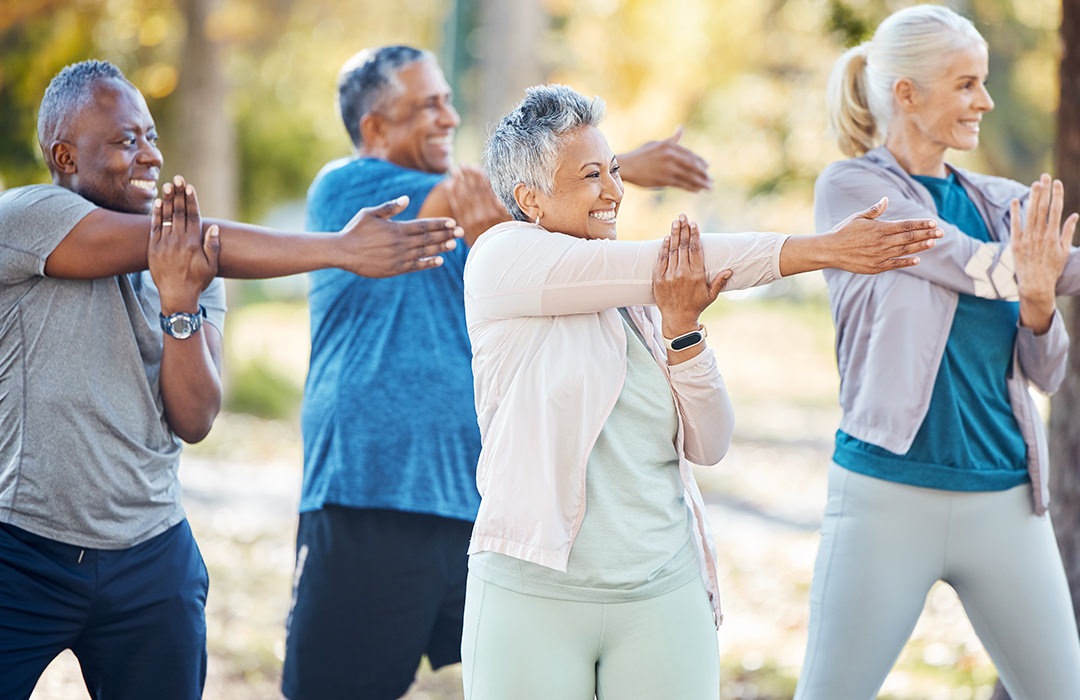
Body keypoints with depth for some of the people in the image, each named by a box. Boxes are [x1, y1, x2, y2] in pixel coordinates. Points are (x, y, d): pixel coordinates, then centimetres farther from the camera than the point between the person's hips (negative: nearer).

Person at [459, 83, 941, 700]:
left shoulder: (643, 298, 11)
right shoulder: (502, 260, -3)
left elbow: (709, 446, 6)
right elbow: (663, 265, -12)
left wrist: (681, 329, -10)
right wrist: (823, 249, -15)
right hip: (534, 595, -4)